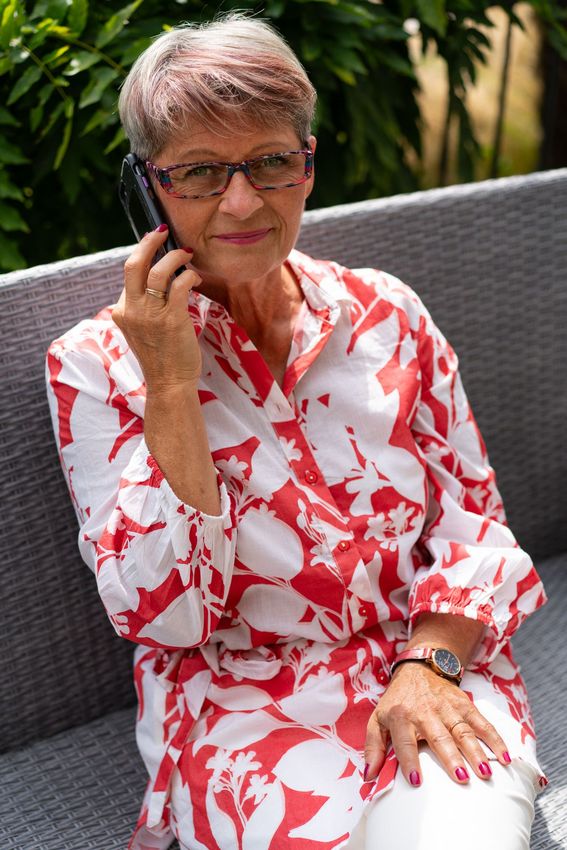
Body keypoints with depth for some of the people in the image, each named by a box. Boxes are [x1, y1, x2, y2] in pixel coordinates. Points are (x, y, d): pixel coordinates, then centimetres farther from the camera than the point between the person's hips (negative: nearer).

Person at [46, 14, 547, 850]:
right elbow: (165, 614, -11)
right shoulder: (97, 363, -5)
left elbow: (470, 515, 6)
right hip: (241, 699, -1)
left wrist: (425, 663, -12)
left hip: (429, 664, 2)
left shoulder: (386, 313, 3)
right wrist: (171, 388, -19)